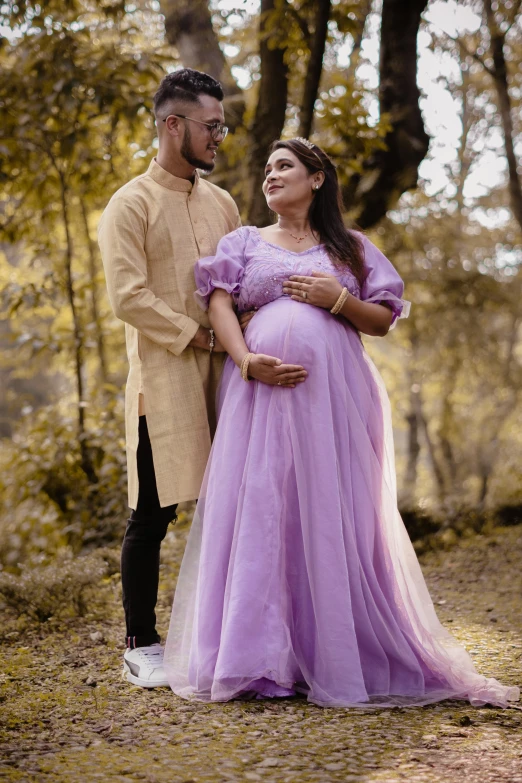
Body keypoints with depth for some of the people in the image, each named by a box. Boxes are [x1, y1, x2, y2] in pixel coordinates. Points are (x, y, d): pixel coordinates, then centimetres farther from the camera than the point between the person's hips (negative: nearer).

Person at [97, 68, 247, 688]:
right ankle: (141, 646, 11)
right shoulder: (131, 205, -2)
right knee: (151, 516, 0)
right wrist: (197, 336, -12)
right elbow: (128, 298, -12)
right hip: (163, 383, -5)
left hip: (221, 381, 6)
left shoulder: (222, 203, 17)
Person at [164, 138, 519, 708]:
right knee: (260, 513, -5)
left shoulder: (351, 248, 16)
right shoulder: (244, 243, 18)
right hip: (262, 390, 1)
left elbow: (384, 319, 12)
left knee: (333, 515, -4)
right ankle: (262, 656, 1)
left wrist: (338, 299, -7)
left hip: (333, 391, -1)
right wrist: (247, 361, -13)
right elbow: (219, 304, 4)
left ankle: (340, 656, 4)